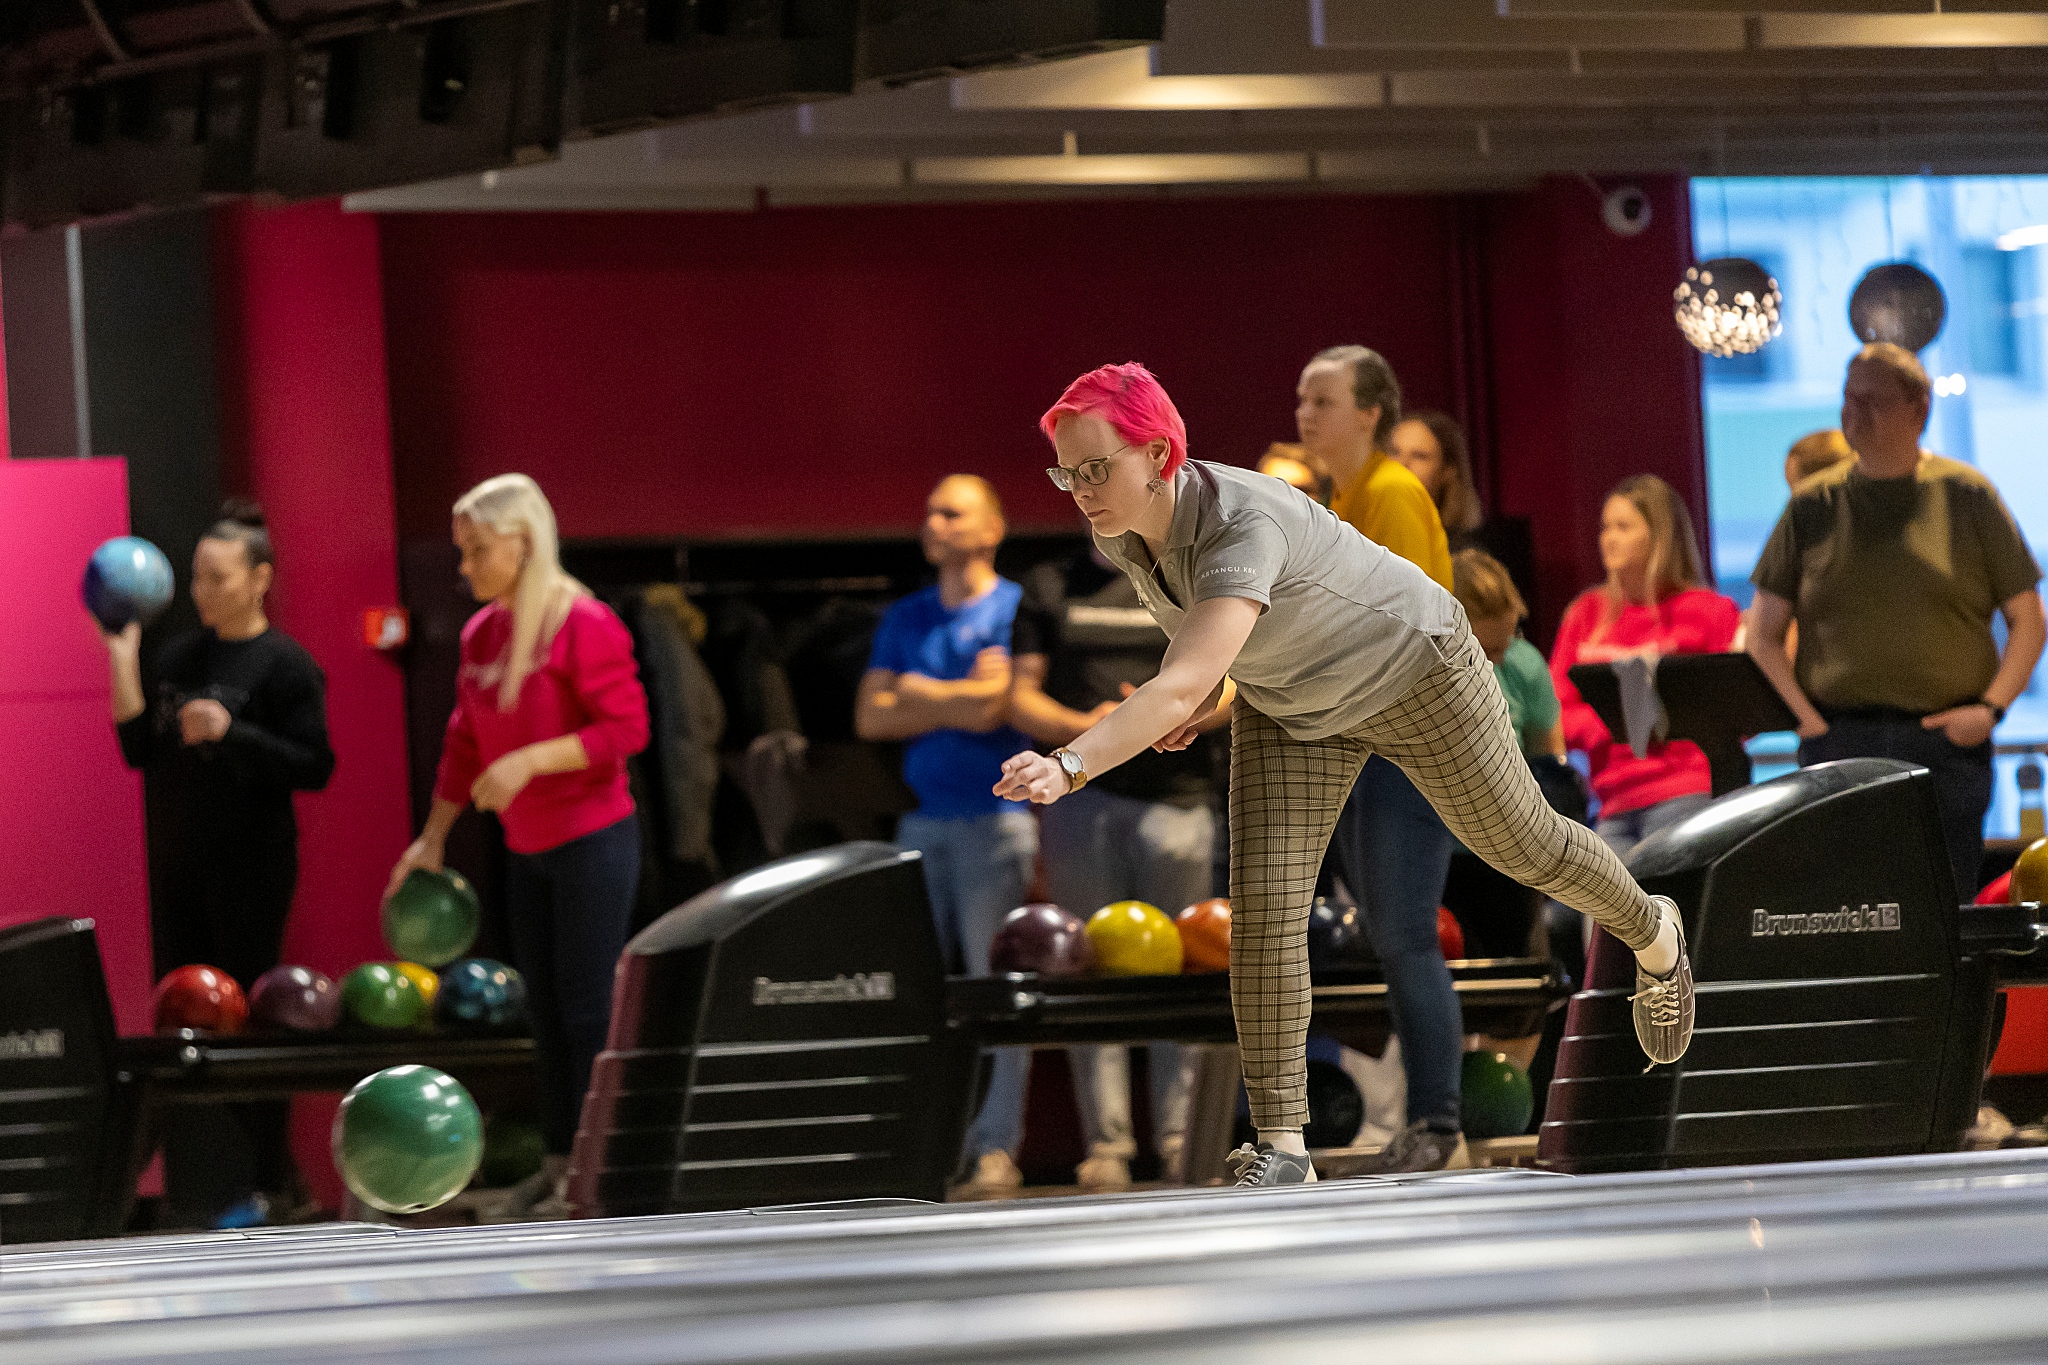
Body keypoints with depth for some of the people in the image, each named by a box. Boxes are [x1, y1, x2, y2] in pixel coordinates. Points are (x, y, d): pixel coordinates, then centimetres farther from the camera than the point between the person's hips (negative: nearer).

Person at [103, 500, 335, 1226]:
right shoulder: (178, 657, 10)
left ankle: (269, 1181, 2)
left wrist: (231, 732, -23)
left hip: (251, 866, -6)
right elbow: (139, 752, 7)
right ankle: (192, 1179, 12)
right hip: (179, 862, 6)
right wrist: (123, 662, -2)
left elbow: (314, 766, -13)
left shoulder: (285, 665, -8)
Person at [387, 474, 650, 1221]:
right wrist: (432, 838, 16)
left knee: (589, 1007, -6)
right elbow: (465, 742, 17)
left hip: (592, 842, -8)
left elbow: (626, 727, -19)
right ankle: (560, 1161, 17)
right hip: (528, 849, 8)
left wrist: (529, 760, -25)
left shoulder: (583, 625, -14)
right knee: (545, 1009, 11)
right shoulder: (482, 633, 9)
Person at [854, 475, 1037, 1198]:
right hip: (924, 820, 5)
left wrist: (917, 691, 2)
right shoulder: (904, 619, 17)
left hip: (998, 817, -5)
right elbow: (870, 717, 8)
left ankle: (997, 1145, -9)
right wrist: (959, 699, -3)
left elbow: (996, 704, -12)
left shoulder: (1017, 609, 0)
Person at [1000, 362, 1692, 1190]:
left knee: (1520, 844, 17)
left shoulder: (1245, 530, -44)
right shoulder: (1121, 532, -20)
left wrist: (1068, 769, -69)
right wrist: (1209, 686, -5)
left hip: (1412, 671, -6)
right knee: (1263, 909, -11)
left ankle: (1651, 934, 48)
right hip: (1291, 703, 6)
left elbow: (1179, 690, -57)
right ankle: (1280, 1146, -8)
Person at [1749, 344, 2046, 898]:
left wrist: (1990, 707, -5)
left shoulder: (1966, 495, 6)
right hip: (1839, 743, 1)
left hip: (1946, 744, -1)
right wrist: (1808, 718, -2)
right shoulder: (1813, 506, 9)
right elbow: (1763, 633, 12)